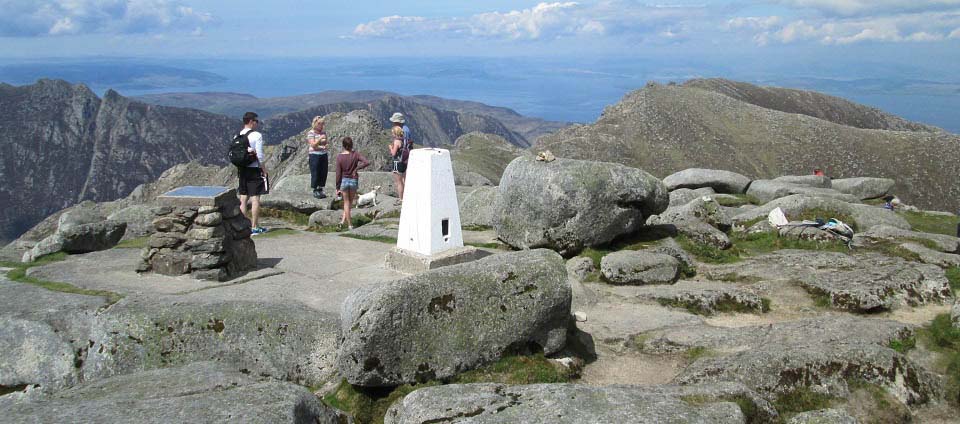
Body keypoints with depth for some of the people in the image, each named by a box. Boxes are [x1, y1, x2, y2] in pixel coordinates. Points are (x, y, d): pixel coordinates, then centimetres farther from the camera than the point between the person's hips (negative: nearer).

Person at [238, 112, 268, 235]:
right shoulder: (257, 135, -10)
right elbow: (260, 156, -13)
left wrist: (238, 171, 7)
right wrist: (264, 171, -7)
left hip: (242, 169, 7)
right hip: (254, 169, -6)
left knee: (243, 198, 11)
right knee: (255, 198, -3)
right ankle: (255, 227, -1)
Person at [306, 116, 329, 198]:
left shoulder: (323, 133, 10)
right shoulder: (311, 133, -6)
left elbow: (325, 144, 12)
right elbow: (313, 145, -14)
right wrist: (320, 139, -25)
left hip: (323, 155, 5)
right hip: (314, 155, -5)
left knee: (323, 173, 5)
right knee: (315, 173, -2)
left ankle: (320, 190, 17)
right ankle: (315, 191, 7)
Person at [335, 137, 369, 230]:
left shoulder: (339, 157, -12)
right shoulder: (356, 155, -10)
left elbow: (338, 174, -9)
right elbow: (367, 162, -22)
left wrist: (337, 187, -2)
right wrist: (356, 169, -10)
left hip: (344, 181, -1)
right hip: (354, 180, 1)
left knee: (346, 202, 12)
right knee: (350, 201, 21)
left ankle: (350, 224, 13)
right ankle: (343, 220, 19)